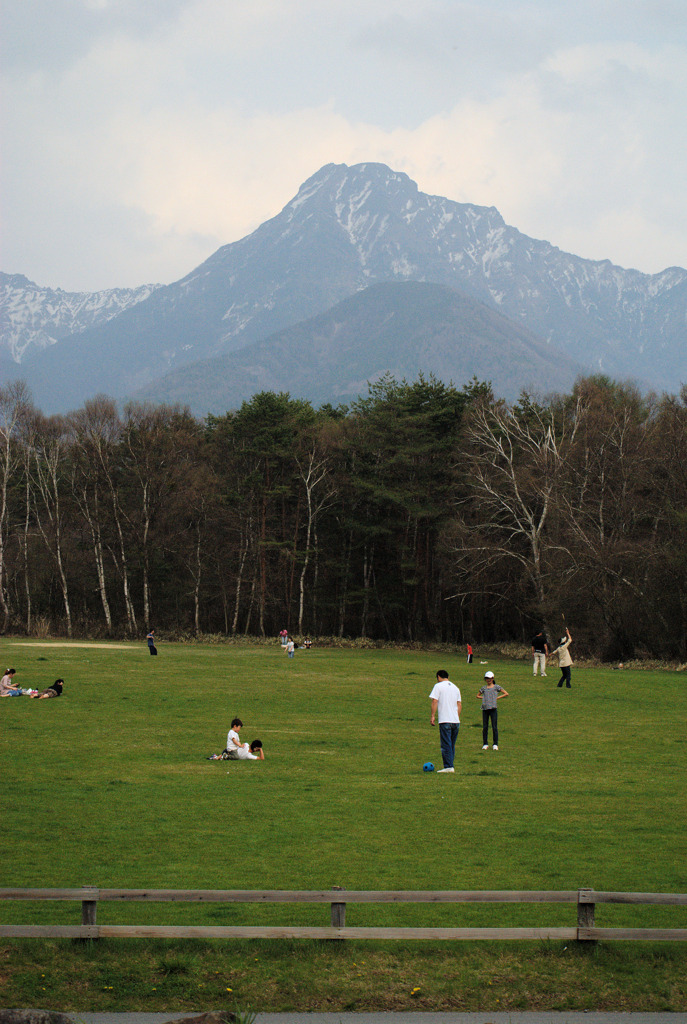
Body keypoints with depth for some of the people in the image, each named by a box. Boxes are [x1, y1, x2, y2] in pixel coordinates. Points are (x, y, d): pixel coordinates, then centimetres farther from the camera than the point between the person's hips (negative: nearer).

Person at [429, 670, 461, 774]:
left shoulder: (438, 686, 0)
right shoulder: (455, 688, 16)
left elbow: (435, 701, -9)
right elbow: (459, 704, 16)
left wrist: (432, 716, -7)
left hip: (445, 721, -6)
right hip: (456, 720, 6)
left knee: (446, 745, -6)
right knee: (452, 745, 13)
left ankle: (448, 766, -11)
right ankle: (450, 766, 16)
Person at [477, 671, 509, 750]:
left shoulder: (496, 687, 5)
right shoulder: (483, 688, 14)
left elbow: (506, 694, 5)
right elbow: (478, 696, 26)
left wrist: (497, 698, -2)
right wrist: (483, 698, 7)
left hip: (493, 709, -3)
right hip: (485, 709, 3)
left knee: (494, 727, -4)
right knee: (485, 727, 3)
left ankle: (495, 744, 1)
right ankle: (485, 744, 10)